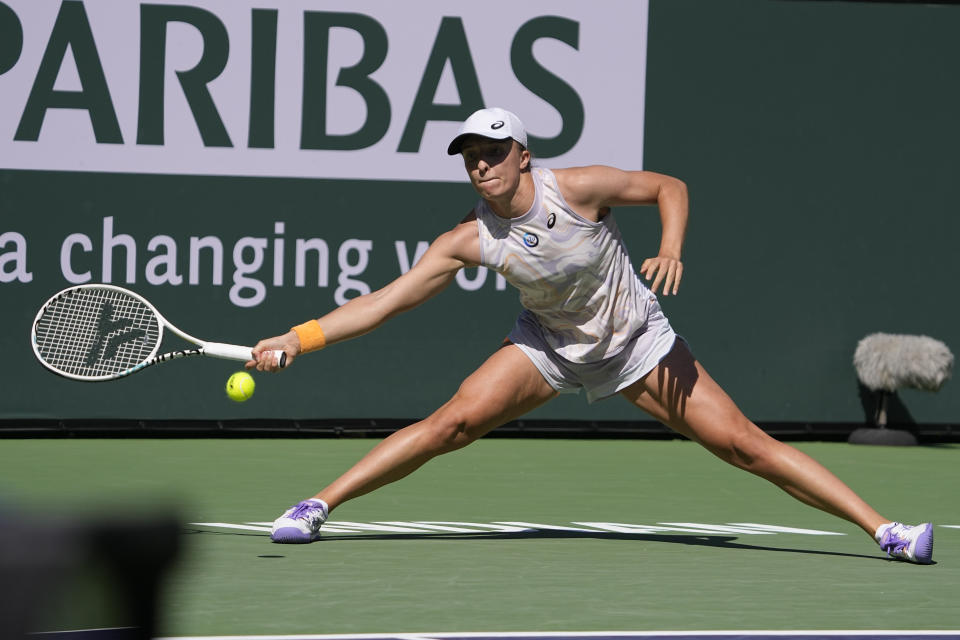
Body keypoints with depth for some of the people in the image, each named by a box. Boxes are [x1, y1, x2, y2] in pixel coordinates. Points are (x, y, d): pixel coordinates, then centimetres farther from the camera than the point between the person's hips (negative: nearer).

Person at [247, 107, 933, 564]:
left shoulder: (578, 188, -23)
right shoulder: (471, 241, -18)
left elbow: (669, 186, -9)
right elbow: (387, 299, -16)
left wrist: (671, 249, -27)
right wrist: (298, 338, -25)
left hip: (636, 340, -2)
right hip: (548, 345, 2)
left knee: (744, 443, -12)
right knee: (453, 422, -18)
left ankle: (883, 530, -11)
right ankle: (316, 508, -8)